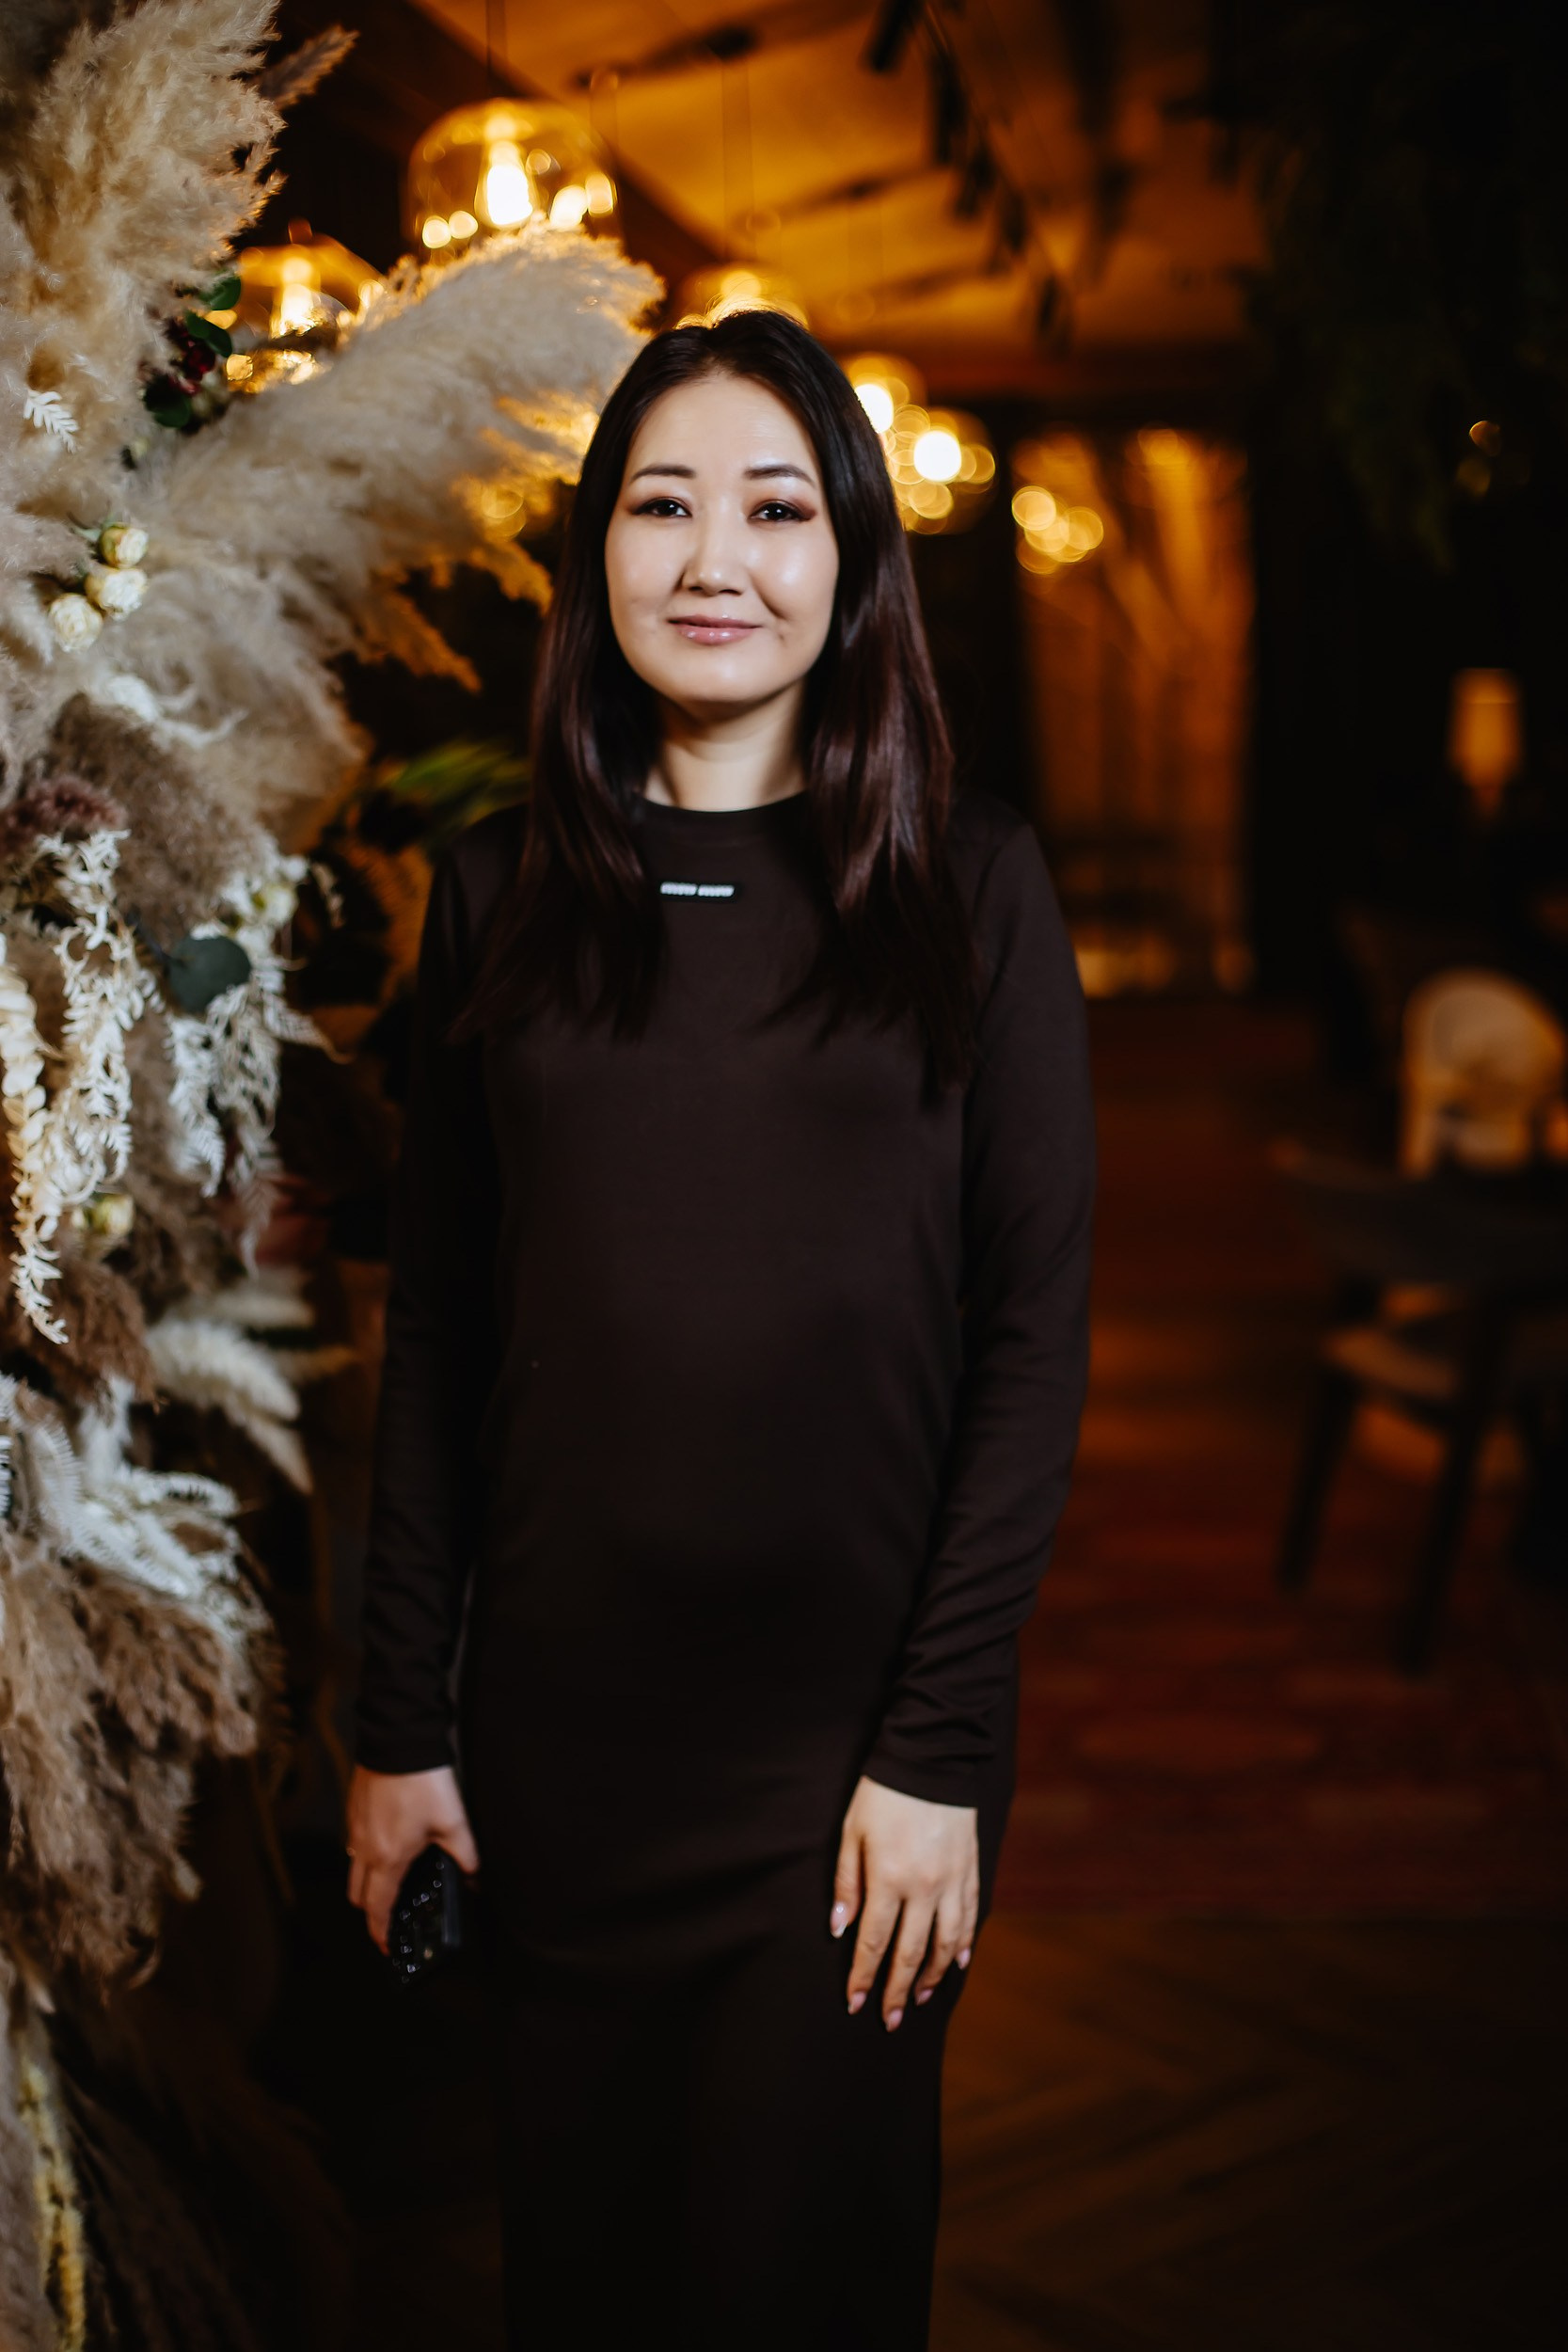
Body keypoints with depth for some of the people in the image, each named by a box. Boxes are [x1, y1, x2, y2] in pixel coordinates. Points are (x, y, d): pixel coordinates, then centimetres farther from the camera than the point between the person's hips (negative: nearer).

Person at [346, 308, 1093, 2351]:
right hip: (557, 1726, 2)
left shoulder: (972, 892, -3)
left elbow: (1035, 1338, -5)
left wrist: (941, 1746, -10)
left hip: (845, 1739, -2)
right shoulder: (499, 895, 4)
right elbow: (435, 1328, 5)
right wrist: (403, 1721, 3)